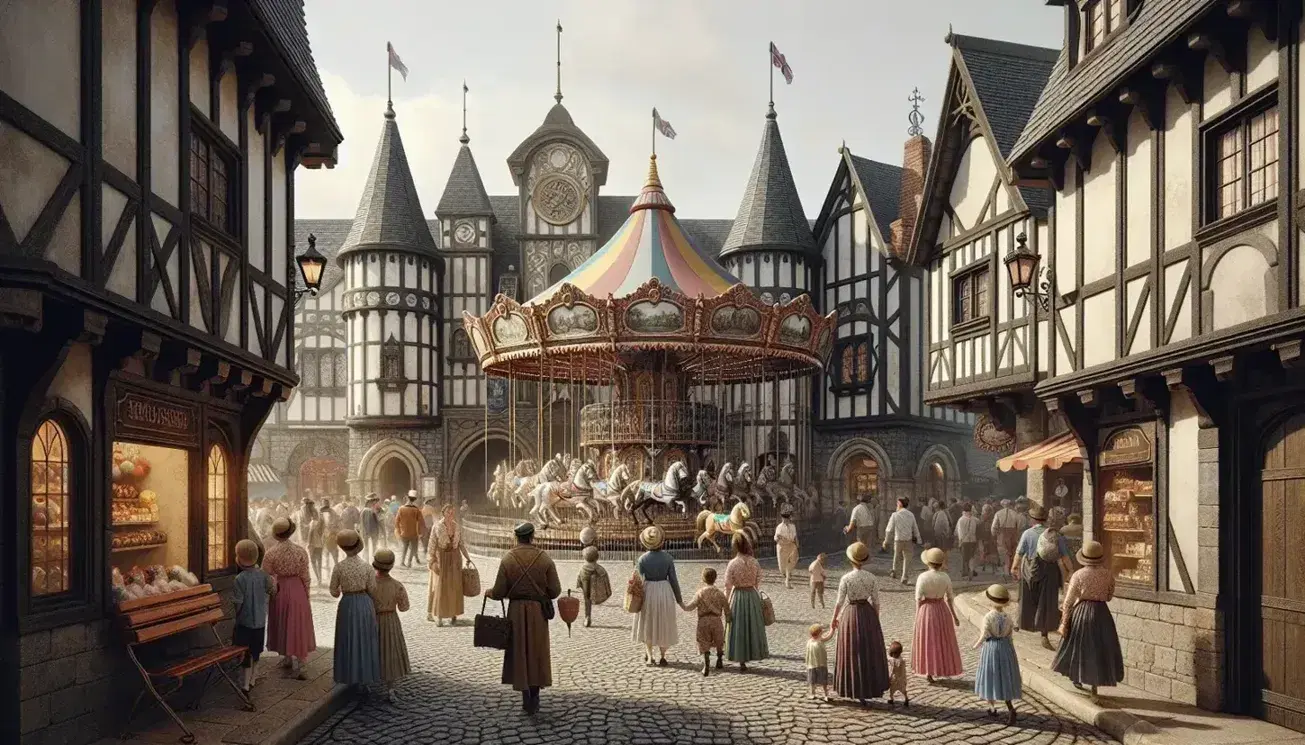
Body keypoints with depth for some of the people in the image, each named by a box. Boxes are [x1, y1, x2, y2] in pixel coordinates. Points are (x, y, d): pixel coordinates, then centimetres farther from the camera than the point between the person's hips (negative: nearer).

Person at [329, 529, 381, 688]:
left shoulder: (338, 567, -9)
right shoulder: (367, 567, -8)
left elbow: (334, 592, -1)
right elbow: (373, 590, -2)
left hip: (347, 605, -1)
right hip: (365, 604, 1)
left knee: (349, 642, 11)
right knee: (365, 641, 11)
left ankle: (350, 677, 15)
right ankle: (365, 676, 16)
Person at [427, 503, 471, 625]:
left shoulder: (458, 527, 3)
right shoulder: (437, 527, -7)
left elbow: (461, 543, 10)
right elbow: (432, 545, -7)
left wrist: (467, 557, 7)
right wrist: (431, 560, -12)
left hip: (455, 558, 3)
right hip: (441, 558, -3)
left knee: (455, 586, 3)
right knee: (440, 586, 0)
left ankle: (453, 615, 10)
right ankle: (438, 615, 9)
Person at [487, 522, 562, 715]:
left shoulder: (507, 558, -10)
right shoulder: (544, 558, -9)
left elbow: (499, 592, -8)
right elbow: (555, 590, -8)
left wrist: (489, 593, 14)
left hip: (516, 611, 0)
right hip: (538, 611, 0)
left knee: (519, 652, 12)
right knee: (537, 652, 14)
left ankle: (526, 697, 14)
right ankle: (534, 698, 16)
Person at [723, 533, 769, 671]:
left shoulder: (732, 564, -14)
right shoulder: (755, 562, -5)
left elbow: (728, 586, -9)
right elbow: (758, 582, 3)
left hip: (737, 596, -2)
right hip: (753, 595, 2)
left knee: (739, 628, 9)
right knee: (753, 626, 17)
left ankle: (742, 661, 14)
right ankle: (753, 653, 29)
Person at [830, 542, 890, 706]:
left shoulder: (845, 578, -14)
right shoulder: (871, 578, -7)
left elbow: (839, 601, -9)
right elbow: (875, 601, -2)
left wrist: (834, 619, 5)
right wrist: (876, 620, 11)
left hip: (850, 614, -2)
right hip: (868, 614, 2)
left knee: (852, 652, 10)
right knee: (870, 652, 15)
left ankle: (854, 690, 17)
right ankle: (869, 688, 22)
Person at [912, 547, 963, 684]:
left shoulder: (922, 577, -17)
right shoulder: (946, 577, -9)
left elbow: (918, 599, -12)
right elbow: (949, 598, -1)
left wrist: (917, 617, 0)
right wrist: (954, 616, 11)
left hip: (926, 610, -2)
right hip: (942, 610, 2)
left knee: (928, 641, 11)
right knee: (943, 640, 18)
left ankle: (929, 672, 14)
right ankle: (943, 668, 29)